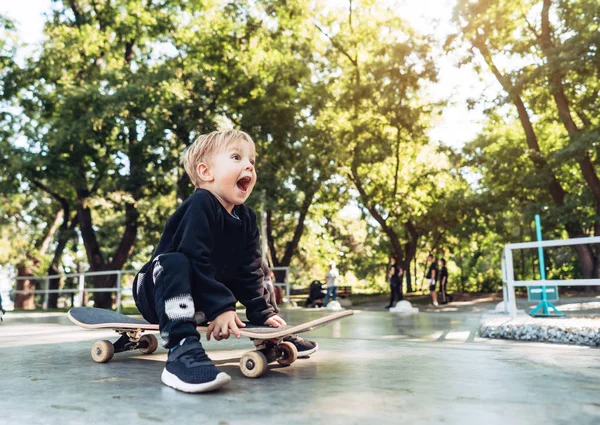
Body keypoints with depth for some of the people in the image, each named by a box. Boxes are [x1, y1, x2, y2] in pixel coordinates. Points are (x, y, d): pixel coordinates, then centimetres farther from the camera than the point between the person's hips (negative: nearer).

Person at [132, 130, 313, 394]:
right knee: (175, 262, -36)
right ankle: (181, 351, -44)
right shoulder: (200, 205, -23)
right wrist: (220, 307, -32)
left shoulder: (246, 219, 2)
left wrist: (263, 312, -1)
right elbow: (196, 261, -30)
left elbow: (248, 271, 4)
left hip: (196, 300, 9)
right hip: (158, 294, -8)